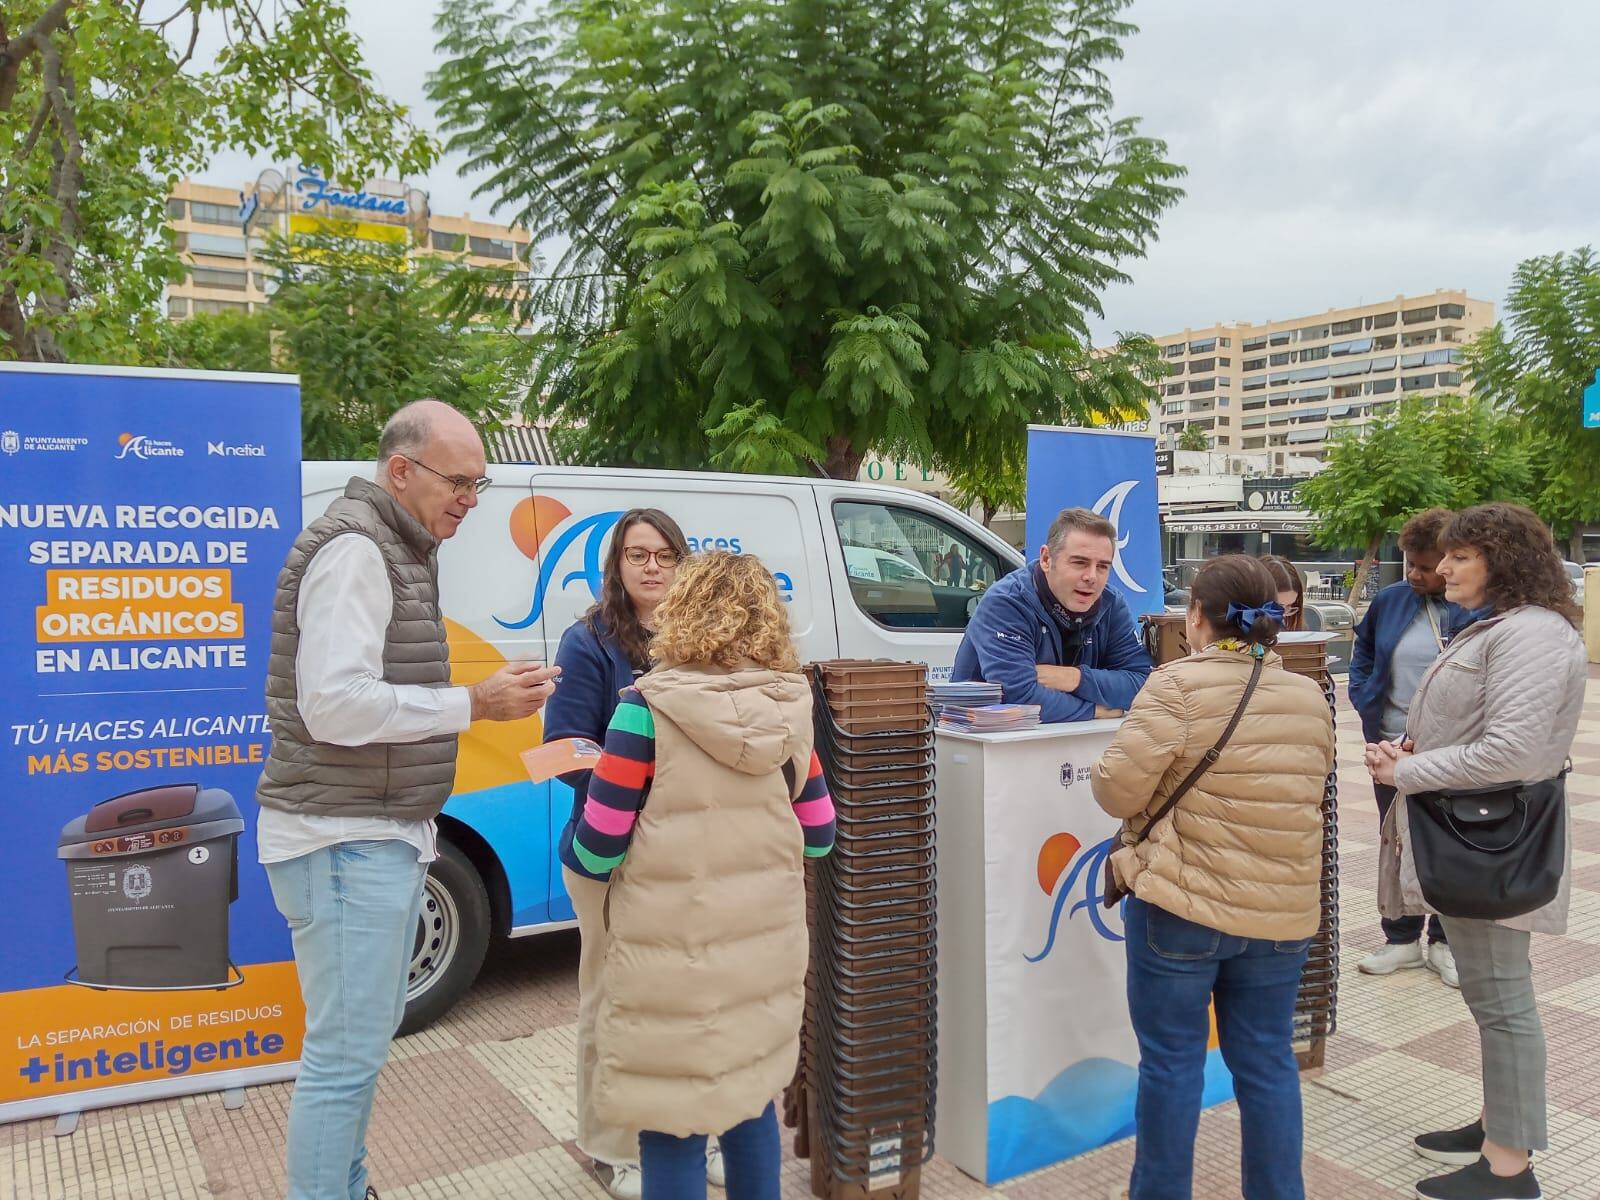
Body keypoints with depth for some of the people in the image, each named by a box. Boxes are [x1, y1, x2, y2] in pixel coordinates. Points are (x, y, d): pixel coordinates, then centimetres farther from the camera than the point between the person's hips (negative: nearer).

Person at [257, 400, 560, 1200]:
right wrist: (475, 704, -21)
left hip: (383, 835, 10)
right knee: (348, 1052, -3)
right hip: (345, 841, -10)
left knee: (366, 1036, 19)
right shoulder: (354, 549, -17)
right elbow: (335, 705, -26)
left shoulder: (402, 550, 14)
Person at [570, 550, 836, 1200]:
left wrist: (575, 846, 11)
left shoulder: (648, 709, -14)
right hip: (766, 944, 5)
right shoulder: (790, 711, -1)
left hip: (673, 955, -4)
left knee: (673, 1129, 10)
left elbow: (598, 851, -12)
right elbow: (818, 835, 7)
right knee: (751, 1097, 23)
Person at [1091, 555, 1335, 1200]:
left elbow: (1117, 790, -15)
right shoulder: (1310, 697, 5)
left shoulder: (1179, 686, -14)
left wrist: (1106, 772, 6)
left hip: (1182, 903, -5)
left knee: (1171, 1060, 8)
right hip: (1282, 908, 5)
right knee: (1268, 1061, 16)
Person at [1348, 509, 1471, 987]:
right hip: (1392, 747, 4)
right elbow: (1363, 650, 15)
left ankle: (1444, 941, 28)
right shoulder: (1390, 600, -1)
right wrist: (1364, 700, 2)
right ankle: (1401, 938, 28)